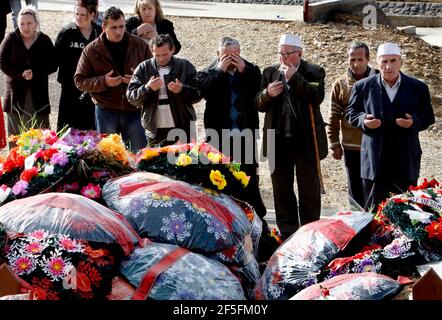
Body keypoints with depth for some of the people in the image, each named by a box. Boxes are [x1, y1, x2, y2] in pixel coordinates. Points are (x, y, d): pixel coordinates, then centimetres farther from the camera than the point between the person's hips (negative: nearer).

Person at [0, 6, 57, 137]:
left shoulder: (44, 40, 3)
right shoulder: (11, 39, 2)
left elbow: (53, 65, 0)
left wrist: (35, 73, -16)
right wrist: (20, 74, -16)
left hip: (38, 93, 0)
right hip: (16, 92, 0)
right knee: (15, 135, 3)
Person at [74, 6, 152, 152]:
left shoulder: (139, 45, 2)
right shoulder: (91, 50, -2)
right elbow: (79, 80, 1)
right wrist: (103, 82, -16)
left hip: (134, 111, 1)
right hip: (106, 112, -1)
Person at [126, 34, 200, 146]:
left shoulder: (185, 66, 4)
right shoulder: (143, 68, 5)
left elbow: (197, 94, 1)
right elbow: (131, 97, 0)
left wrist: (182, 90, -18)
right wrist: (148, 89, -18)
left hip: (182, 127, 0)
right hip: (154, 130, 0)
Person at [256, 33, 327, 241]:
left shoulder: (313, 72, -3)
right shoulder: (269, 73, 9)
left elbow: (317, 97, -20)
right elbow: (260, 105, 10)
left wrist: (294, 78, -21)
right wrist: (267, 94, -12)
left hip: (306, 139, -3)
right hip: (278, 140, 4)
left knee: (309, 188, 5)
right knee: (281, 188, 9)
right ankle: (287, 231, 18)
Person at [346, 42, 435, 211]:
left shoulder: (418, 88, 3)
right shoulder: (363, 87, 2)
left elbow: (428, 117, 8)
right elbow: (351, 112, 11)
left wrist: (414, 121, -14)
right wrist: (363, 120, -11)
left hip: (406, 160, 1)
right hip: (374, 159, -1)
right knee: (373, 209, 5)